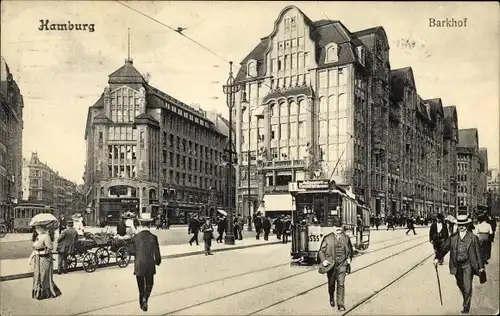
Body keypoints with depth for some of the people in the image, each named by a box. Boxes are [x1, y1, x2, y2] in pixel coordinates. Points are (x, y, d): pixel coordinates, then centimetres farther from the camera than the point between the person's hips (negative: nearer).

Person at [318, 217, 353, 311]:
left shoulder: (346, 238, 3)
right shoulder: (327, 238, -5)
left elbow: (350, 249, 19)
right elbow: (321, 251, 0)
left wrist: (349, 258, 4)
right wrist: (323, 260, -14)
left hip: (342, 264, 0)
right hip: (331, 265, 0)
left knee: (341, 284, -6)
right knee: (331, 284, 14)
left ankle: (340, 304, 1)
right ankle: (331, 298, 42)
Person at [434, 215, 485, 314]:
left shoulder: (473, 238, -6)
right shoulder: (453, 237, 0)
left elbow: (478, 252, -1)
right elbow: (445, 248, 2)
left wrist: (481, 266, 2)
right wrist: (438, 258, -9)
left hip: (468, 265, -3)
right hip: (457, 265, 4)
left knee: (467, 287, -6)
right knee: (460, 284, 19)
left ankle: (466, 307, 6)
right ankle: (465, 298, 46)